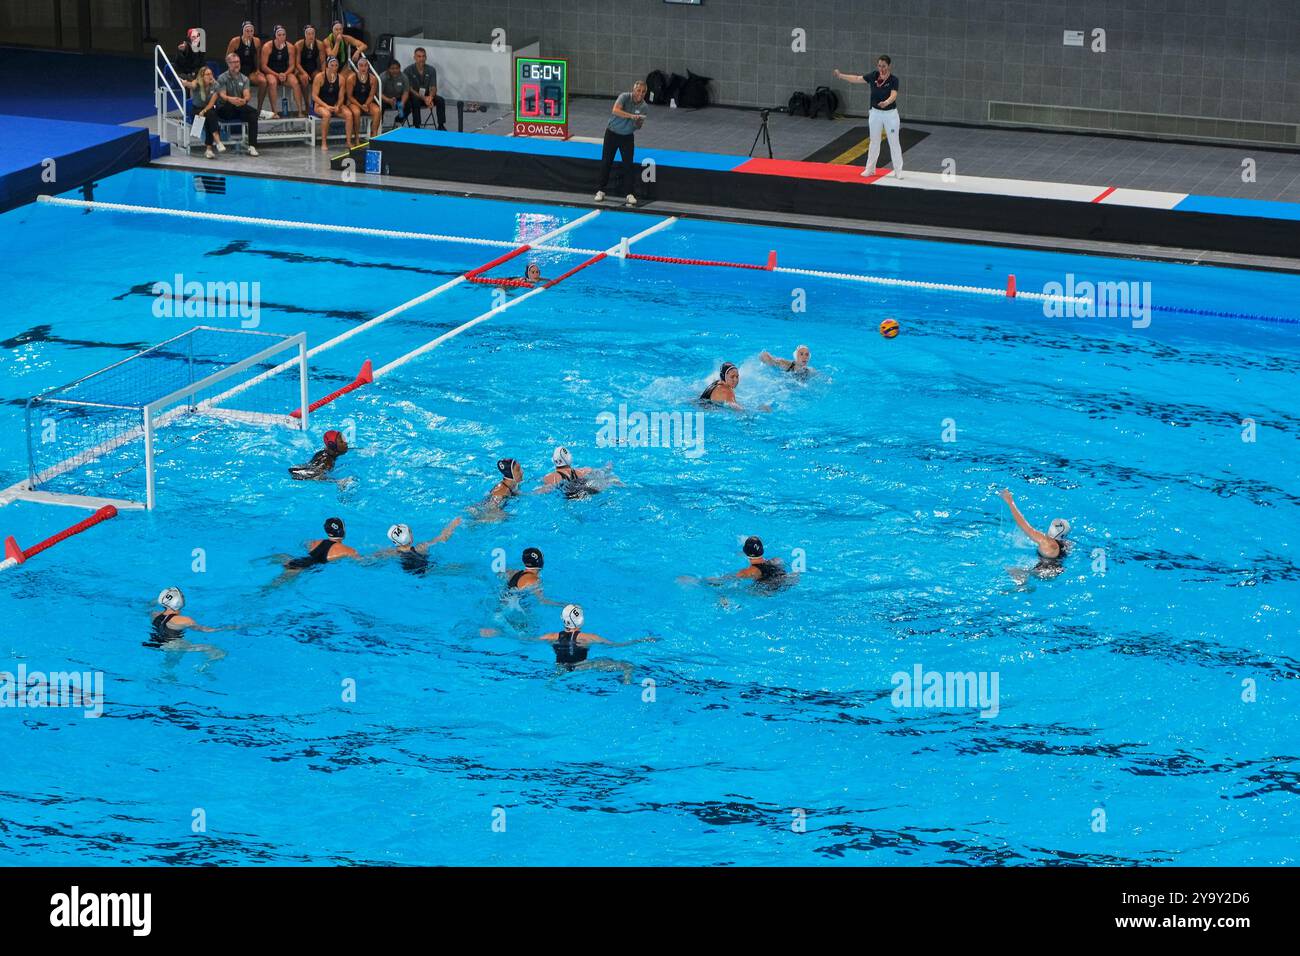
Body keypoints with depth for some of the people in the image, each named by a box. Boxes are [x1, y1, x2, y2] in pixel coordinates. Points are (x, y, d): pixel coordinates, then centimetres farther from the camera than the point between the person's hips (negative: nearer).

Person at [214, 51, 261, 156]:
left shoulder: (244, 78, 12)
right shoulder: (222, 78, 2)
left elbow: (247, 95, -4)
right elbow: (222, 95, -13)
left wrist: (244, 100, -31)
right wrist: (230, 99, -37)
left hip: (239, 110, 3)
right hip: (224, 109, -3)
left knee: (252, 115, -31)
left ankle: (252, 146, -35)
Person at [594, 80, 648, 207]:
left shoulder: (643, 106, -9)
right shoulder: (624, 97, -19)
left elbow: (638, 127, -4)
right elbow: (615, 110, -37)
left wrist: (638, 123, -27)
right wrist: (631, 116, -47)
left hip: (627, 136, 2)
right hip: (612, 133, -2)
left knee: (628, 164, -4)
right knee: (606, 162, 2)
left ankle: (630, 194, 0)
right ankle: (600, 191, 13)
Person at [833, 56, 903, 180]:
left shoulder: (894, 79, -16)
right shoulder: (873, 76, -4)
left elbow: (893, 95, -30)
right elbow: (856, 78, 1)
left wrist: (886, 102, -50)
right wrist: (840, 76, -5)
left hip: (890, 114, -4)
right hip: (875, 113, 4)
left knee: (894, 143, 1)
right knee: (874, 142, 14)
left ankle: (898, 171, 9)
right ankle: (870, 169, 24)